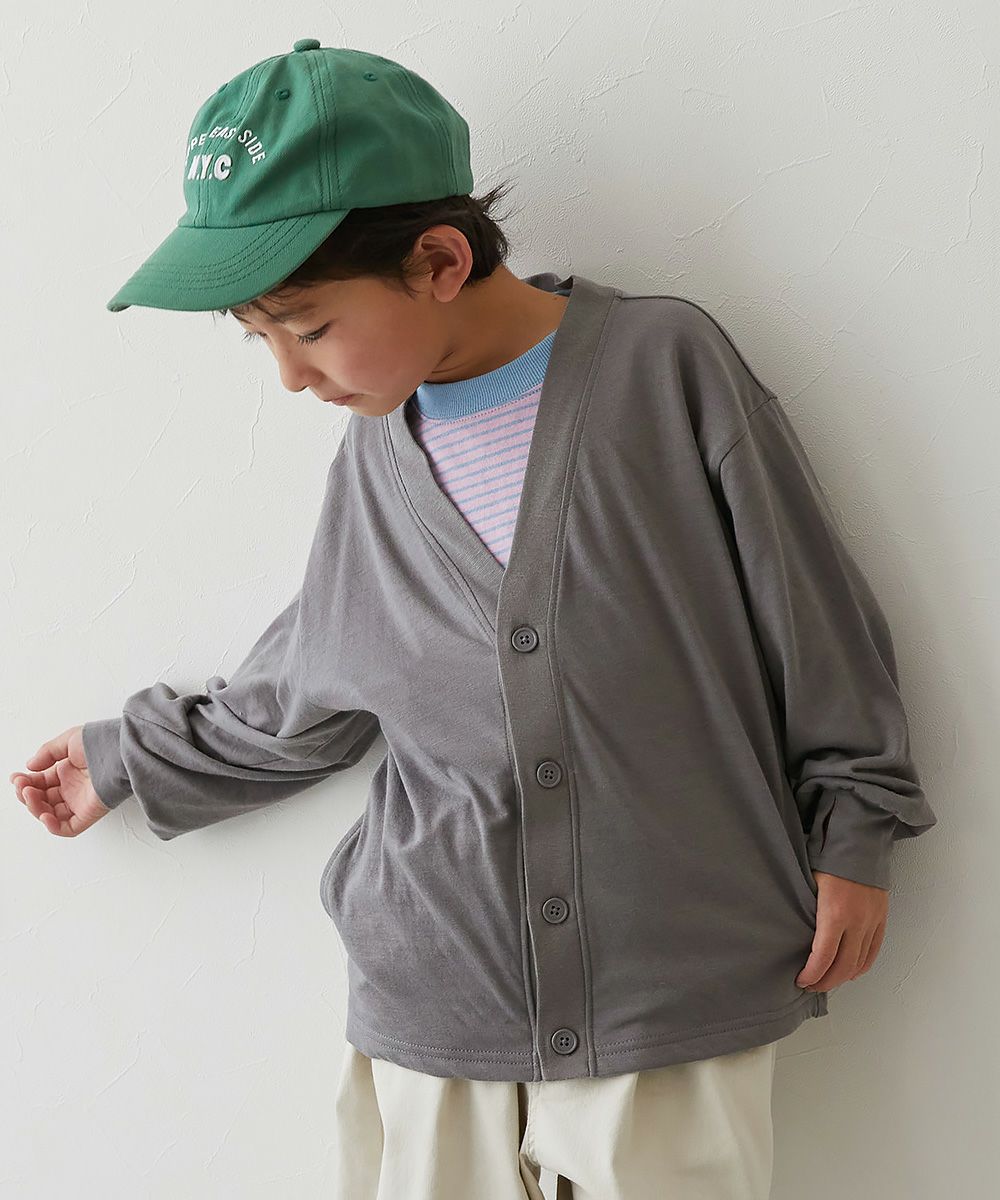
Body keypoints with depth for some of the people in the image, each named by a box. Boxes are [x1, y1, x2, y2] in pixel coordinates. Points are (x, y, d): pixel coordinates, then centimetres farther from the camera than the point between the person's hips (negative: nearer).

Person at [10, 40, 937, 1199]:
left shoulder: (664, 363, -8)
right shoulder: (373, 461, 5)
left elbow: (811, 609, -2)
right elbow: (299, 697, 18)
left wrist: (851, 830, 2)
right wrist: (127, 759, 27)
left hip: (676, 1005, -3)